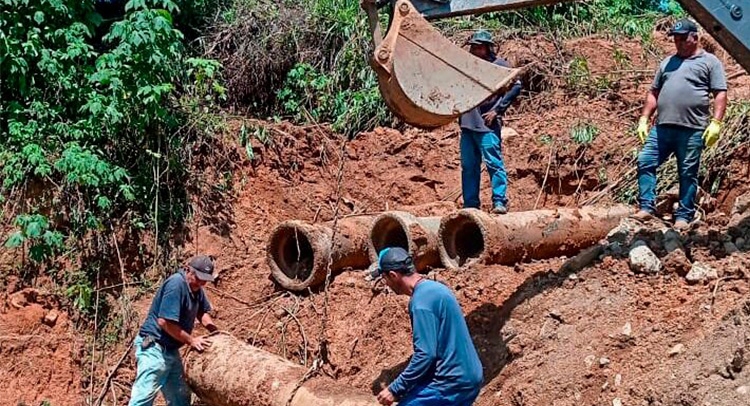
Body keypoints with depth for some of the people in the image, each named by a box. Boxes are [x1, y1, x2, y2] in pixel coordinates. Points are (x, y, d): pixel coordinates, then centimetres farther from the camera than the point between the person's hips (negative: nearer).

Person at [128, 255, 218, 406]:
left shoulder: (196, 287, 7)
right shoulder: (176, 284, -21)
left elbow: (202, 312, 24)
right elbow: (164, 321, -25)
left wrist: (216, 332, 5)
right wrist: (191, 341, -16)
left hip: (171, 350, 10)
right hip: (153, 348, -10)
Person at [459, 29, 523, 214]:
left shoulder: (499, 65, 1)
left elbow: (516, 86, -6)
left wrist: (497, 110, -10)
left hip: (487, 124, -7)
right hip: (467, 123, 7)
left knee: (494, 163, -9)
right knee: (468, 166, 8)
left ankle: (500, 201, -6)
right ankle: (470, 204, 14)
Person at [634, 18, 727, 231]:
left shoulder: (710, 62, 5)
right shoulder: (667, 62, 20)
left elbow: (720, 94, -1)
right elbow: (654, 92, 22)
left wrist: (715, 123, -12)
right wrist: (644, 119, 13)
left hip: (692, 130, -5)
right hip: (662, 127, 5)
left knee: (688, 174, 1)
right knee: (645, 162, -4)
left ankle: (684, 216, 8)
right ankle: (646, 207, 1)